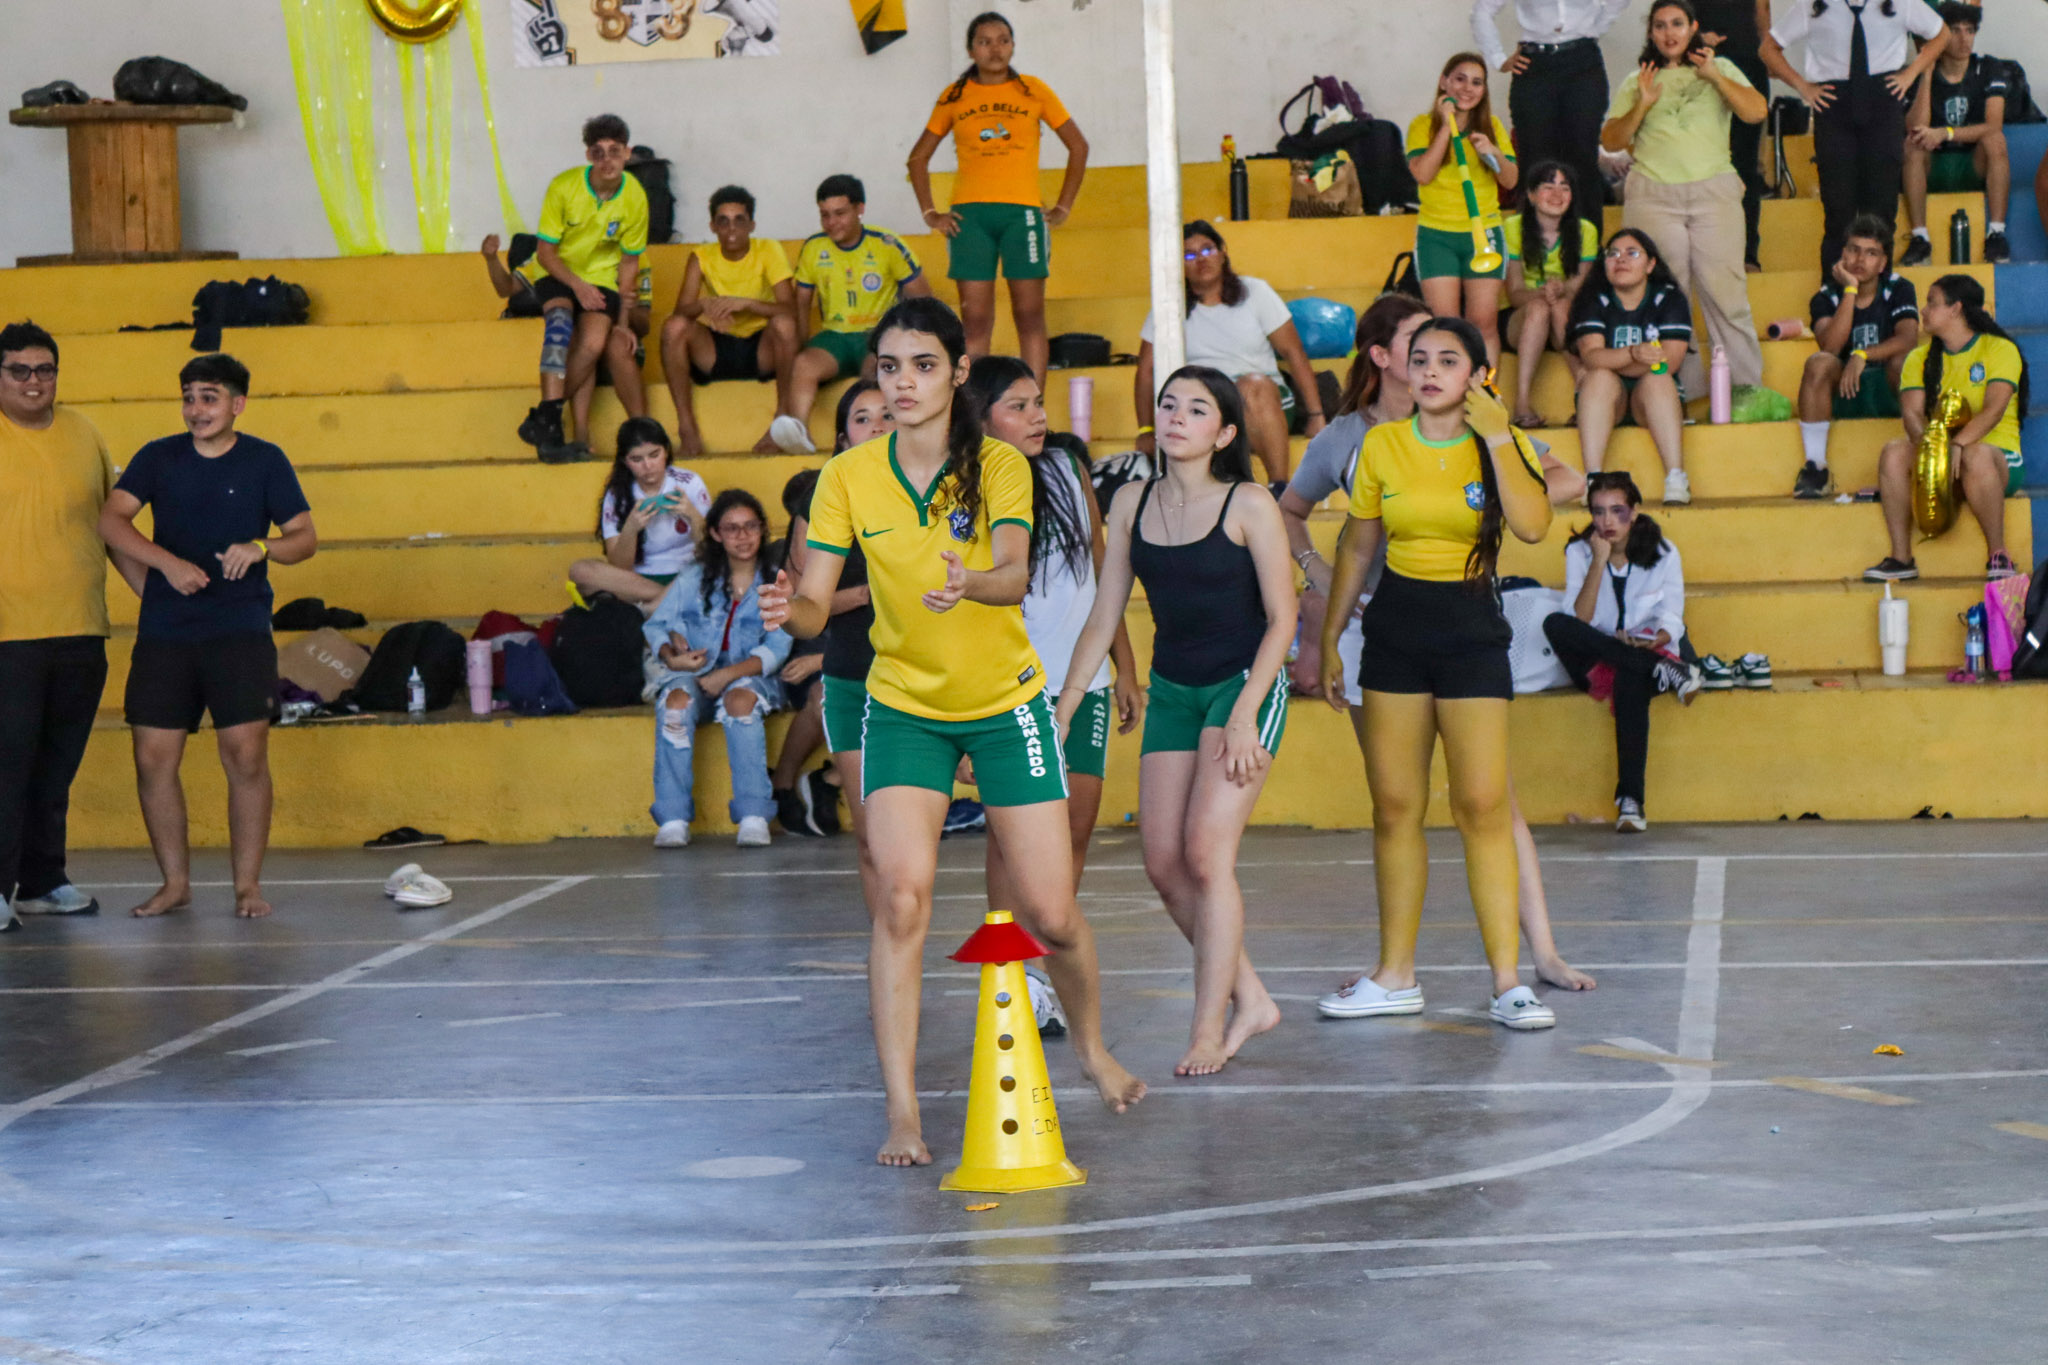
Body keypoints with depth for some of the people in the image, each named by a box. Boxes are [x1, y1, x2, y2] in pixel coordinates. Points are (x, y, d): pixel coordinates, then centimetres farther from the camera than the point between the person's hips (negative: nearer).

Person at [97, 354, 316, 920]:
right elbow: (110, 519, -5)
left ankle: (247, 884, 3)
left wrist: (261, 547, -18)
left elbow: (306, 537, 3)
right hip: (163, 633, 2)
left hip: (240, 631, -2)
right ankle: (175, 883, 15)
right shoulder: (159, 458, 6)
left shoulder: (264, 461, 3)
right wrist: (167, 562, -19)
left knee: (246, 754, -9)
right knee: (153, 758, 1)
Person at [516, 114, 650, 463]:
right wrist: (578, 285, -21)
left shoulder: (635, 198, -8)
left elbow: (629, 262, 2)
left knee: (594, 343, -26)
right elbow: (545, 252, -8)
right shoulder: (563, 187, -14)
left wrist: (624, 317, -4)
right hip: (560, 277, -2)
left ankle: (543, 420, -18)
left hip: (602, 279, 2)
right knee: (560, 320, -34)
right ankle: (550, 417, -40)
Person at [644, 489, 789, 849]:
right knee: (676, 699, -34)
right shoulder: (694, 578, 13)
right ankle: (673, 818, -36)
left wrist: (729, 674, -22)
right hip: (693, 672, 2)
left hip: (750, 675, -2)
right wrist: (670, 654, -13)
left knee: (741, 698, -38)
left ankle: (753, 816, -39)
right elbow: (657, 625, 11)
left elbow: (776, 649, -6)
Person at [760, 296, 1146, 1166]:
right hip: (903, 705, 1)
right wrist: (789, 608, -33)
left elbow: (1013, 573, -27)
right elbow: (816, 604, -9)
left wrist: (971, 584, -50)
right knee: (901, 893, -17)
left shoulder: (999, 467, -11)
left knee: (1049, 910, 0)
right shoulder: (848, 477, -6)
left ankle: (1092, 1048, 31)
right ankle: (901, 1110, -12)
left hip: (1006, 702, -1)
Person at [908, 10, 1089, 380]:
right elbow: (918, 158, 18)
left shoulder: (1033, 91, 8)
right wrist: (929, 214, 8)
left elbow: (1078, 146, 13)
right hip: (969, 214, 1)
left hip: (1022, 211, -1)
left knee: (1030, 315, -3)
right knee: (975, 321, -2)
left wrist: (1063, 208, 6)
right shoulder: (954, 97, 11)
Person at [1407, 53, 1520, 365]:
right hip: (1436, 235, -2)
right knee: (1444, 324, -9)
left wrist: (1495, 153, -15)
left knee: (1484, 322, -3)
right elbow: (1422, 173, -14)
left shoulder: (1492, 126, 10)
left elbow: (1511, 181, 5)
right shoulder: (1424, 125, 3)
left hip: (1484, 233, 2)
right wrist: (1447, 125, -12)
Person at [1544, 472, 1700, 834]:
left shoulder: (1663, 553, 1)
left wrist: (1655, 640, -25)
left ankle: (1630, 800, -45)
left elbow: (1672, 622, -2)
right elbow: (1579, 620, -12)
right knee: (1554, 624, -31)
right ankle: (1665, 671, -36)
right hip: (1594, 665, 2)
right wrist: (1599, 561, -18)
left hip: (1649, 651, -2)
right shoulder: (1580, 552, 0)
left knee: (1629, 681, -40)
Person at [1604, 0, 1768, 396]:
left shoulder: (1721, 69, 14)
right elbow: (1610, 141, 7)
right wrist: (1642, 106, -7)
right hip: (1653, 196, 1)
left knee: (1725, 291, -6)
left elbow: (1756, 112, -1)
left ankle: (1747, 388, -1)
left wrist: (1715, 77, -8)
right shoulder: (1636, 82, 15)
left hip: (1714, 191, -1)